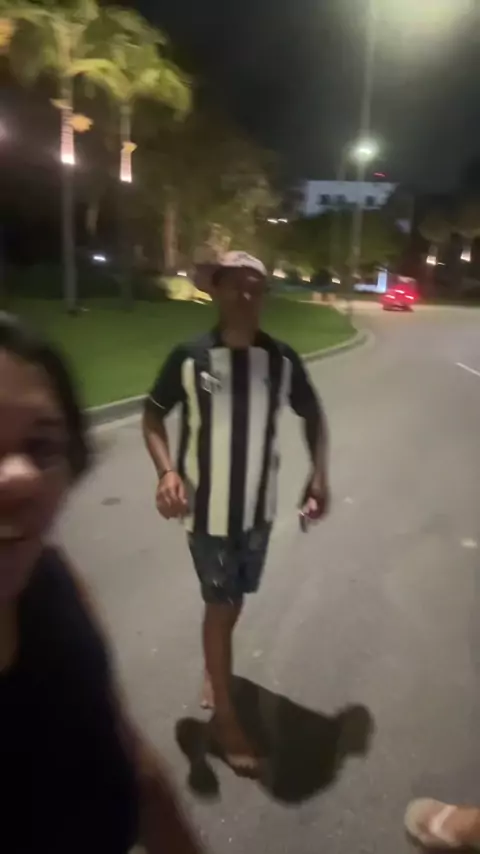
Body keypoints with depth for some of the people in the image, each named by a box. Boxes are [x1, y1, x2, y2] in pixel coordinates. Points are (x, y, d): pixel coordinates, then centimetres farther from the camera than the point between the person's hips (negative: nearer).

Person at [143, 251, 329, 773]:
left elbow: (312, 415, 8)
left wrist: (319, 476, -4)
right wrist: (167, 471, -18)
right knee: (222, 605, 8)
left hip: (259, 507, 3)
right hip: (208, 510, -3)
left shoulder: (282, 360, -7)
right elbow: (153, 415, -2)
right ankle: (224, 715, 29)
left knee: (233, 600, 21)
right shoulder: (189, 358, -13)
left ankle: (213, 670, 50)